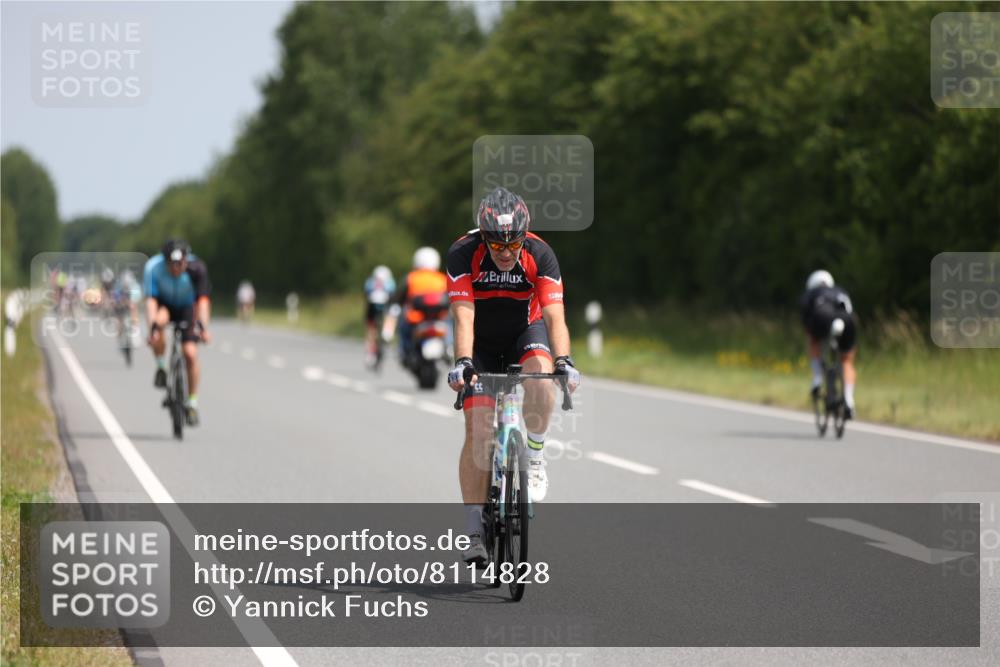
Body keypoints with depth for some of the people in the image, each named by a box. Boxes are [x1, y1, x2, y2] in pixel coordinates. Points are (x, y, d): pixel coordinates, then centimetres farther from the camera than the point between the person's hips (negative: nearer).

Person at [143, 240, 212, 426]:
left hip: (187, 307, 0)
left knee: (191, 353, -14)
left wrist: (203, 327, -50)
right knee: (160, 320, -36)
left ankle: (192, 403, 3)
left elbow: (202, 300, -35)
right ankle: (161, 367, -13)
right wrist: (152, 327, -50)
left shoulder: (196, 269, -31)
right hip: (165, 304, 0)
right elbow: (151, 300, -36)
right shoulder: (153, 267, -30)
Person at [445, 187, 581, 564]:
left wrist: (564, 361, -48)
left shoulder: (539, 255, -25)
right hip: (481, 345, 0)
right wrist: (463, 363, -49)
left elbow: (554, 316, -32)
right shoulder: (464, 254, -26)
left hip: (525, 333, 1)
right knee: (478, 430, -12)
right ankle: (475, 531, -7)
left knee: (541, 376, -34)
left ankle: (533, 459, -11)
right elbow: (464, 317, -33)